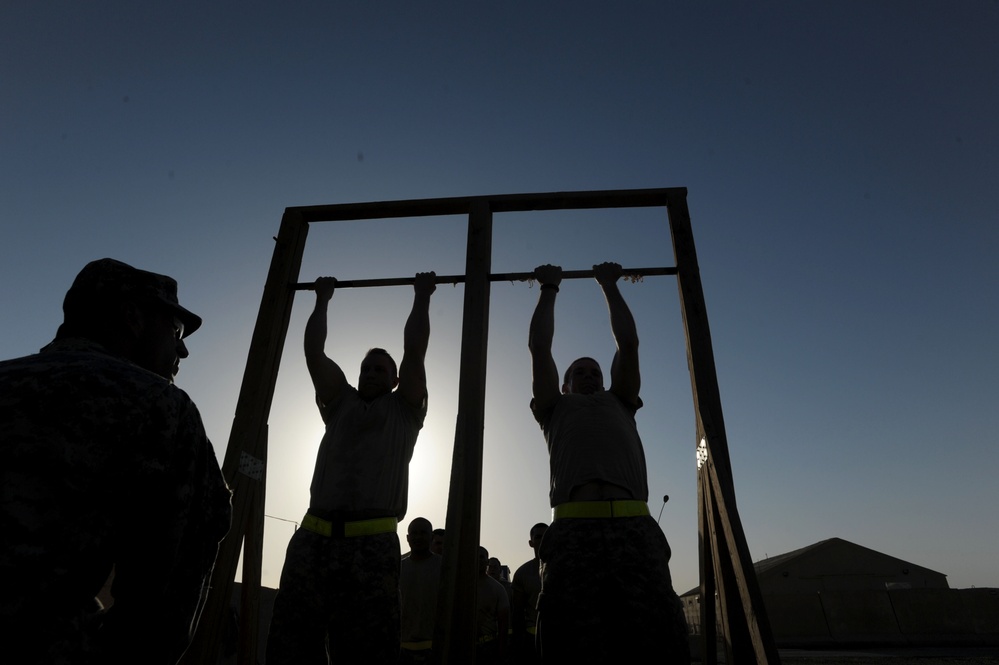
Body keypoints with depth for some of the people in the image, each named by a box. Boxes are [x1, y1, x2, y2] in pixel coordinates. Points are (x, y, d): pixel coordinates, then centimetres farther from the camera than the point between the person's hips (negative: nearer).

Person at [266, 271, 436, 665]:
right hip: (313, 536, 4)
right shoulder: (340, 403, 21)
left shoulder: (405, 408, 13)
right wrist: (322, 300, 22)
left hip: (372, 543, -3)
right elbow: (313, 352, 16)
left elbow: (414, 350, 5)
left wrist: (422, 297, 11)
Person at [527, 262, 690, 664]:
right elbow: (539, 347, 26)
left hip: (636, 531, 2)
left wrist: (610, 286, 41)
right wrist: (549, 289, 37)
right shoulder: (556, 411, 29)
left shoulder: (620, 404, 34)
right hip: (574, 533, -1)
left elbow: (628, 343, 31)